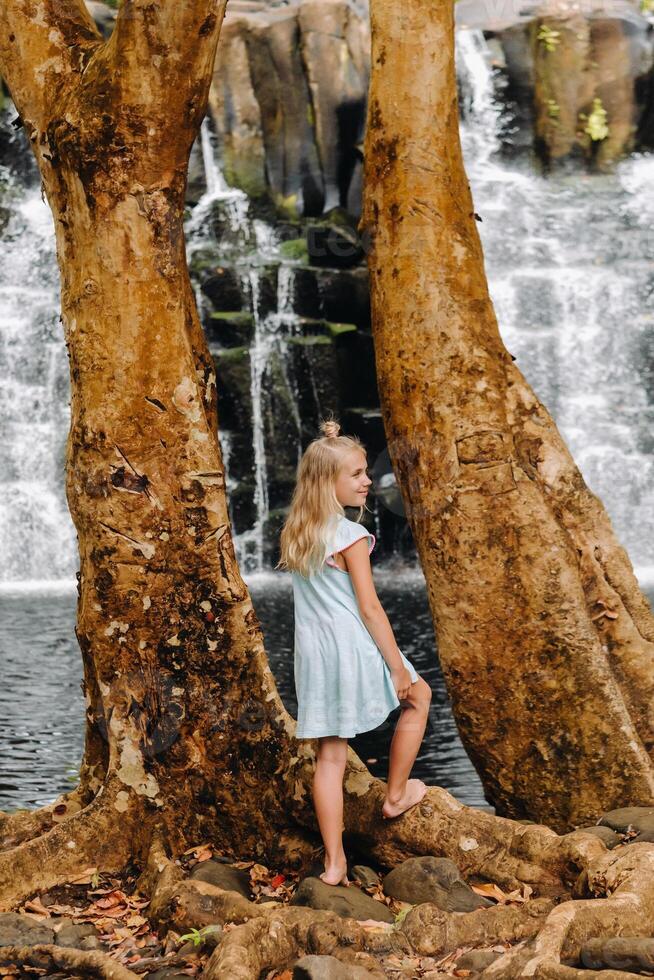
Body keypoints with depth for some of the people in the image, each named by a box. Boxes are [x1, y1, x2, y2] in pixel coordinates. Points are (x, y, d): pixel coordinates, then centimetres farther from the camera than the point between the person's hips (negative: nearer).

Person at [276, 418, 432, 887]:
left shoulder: (295, 533, 7)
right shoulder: (351, 536, -15)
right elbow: (370, 608, -15)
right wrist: (398, 667, -10)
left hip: (313, 654, 7)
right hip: (353, 649, -6)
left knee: (330, 755, 9)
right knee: (419, 696, 21)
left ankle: (334, 862, 12)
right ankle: (396, 795, 29)